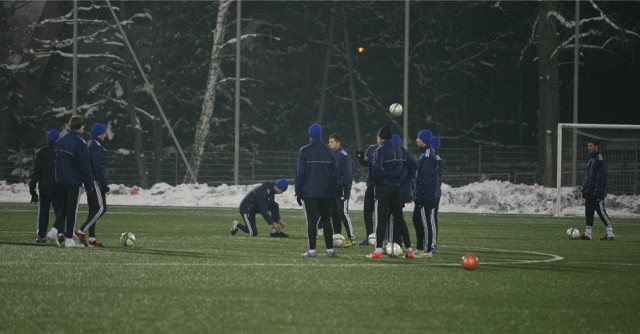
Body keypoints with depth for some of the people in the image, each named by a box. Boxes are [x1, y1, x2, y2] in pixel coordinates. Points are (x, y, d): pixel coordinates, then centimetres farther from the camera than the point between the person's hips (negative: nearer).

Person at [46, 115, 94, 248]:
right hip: (74, 182, -6)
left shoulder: (60, 141, 8)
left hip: (60, 181, 6)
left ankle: (55, 230, 1)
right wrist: (89, 185, -9)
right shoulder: (80, 144, -15)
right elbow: (85, 167, -15)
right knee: (72, 210, 2)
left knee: (65, 207, 19)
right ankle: (69, 239, 4)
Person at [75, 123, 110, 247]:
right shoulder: (96, 146, -13)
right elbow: (99, 166, -19)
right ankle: (81, 232, -14)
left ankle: (91, 239, 9)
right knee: (101, 208, -10)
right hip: (96, 181, -10)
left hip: (90, 181, 10)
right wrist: (104, 183, -18)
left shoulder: (89, 145, 18)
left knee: (93, 209, 10)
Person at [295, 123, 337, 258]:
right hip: (325, 193, 3)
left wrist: (298, 192, 0)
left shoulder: (304, 151, -5)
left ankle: (312, 250, -6)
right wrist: (333, 193, 15)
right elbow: (333, 174, 11)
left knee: (311, 221, -3)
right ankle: (330, 250, 6)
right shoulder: (329, 152, 8)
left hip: (309, 192, -3)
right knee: (326, 220, 9)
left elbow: (300, 172, -5)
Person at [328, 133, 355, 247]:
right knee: (334, 214, 8)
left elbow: (348, 173, -16)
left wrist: (346, 188, -21)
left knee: (343, 213, -12)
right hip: (333, 190, 9)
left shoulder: (344, 155, -11)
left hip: (342, 189, -9)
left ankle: (351, 238, -11)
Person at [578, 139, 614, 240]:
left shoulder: (600, 159, -11)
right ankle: (587, 234, 8)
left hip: (597, 193, -9)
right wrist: (584, 189, 18)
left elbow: (601, 176, -18)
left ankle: (610, 234, -2)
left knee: (601, 212, -7)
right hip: (589, 192, 9)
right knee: (588, 213, 7)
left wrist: (598, 191, -23)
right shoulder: (591, 159, 18)